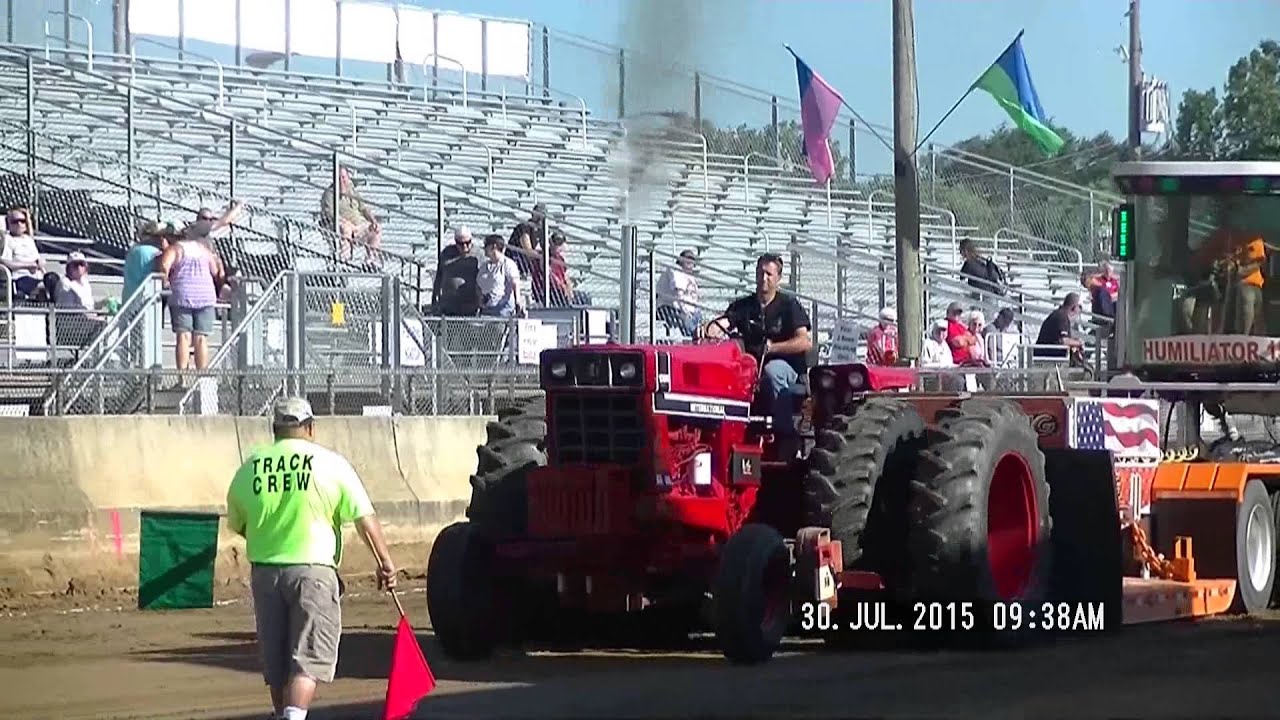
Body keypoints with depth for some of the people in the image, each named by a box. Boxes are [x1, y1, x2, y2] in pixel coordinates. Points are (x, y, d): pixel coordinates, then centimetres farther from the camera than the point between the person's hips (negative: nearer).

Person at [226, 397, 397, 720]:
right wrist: (385, 562, 1)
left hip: (264, 571, 4)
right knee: (308, 658, -5)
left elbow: (237, 525, 17)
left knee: (276, 663, 14)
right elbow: (365, 519, -5)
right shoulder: (331, 463, -3)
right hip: (313, 569, -3)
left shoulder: (249, 469, 6)